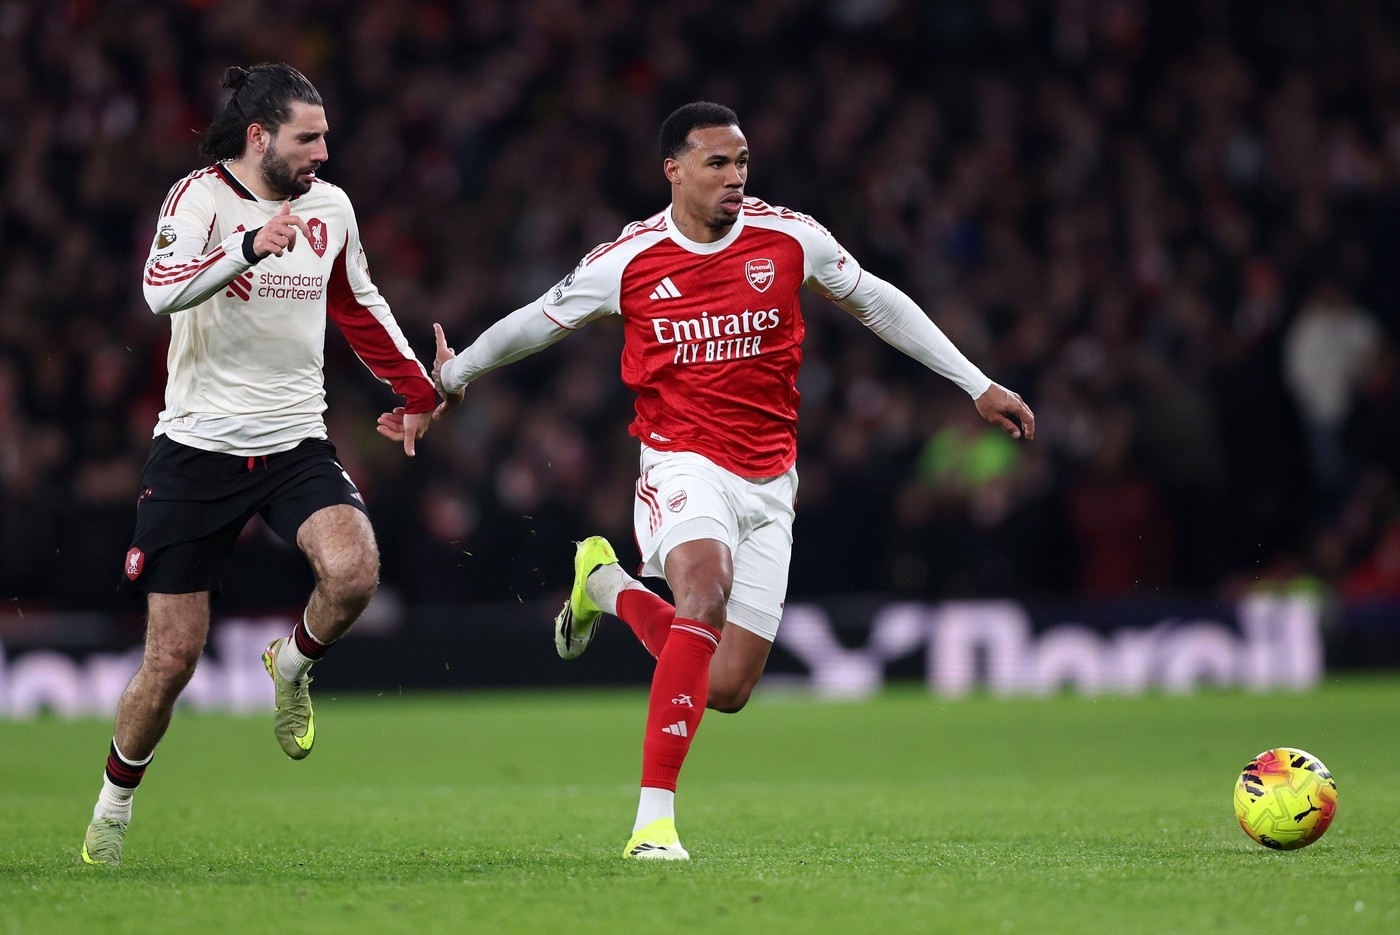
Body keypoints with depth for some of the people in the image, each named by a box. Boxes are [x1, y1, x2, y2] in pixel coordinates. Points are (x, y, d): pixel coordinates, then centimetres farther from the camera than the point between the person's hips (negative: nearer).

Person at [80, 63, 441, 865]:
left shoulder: (331, 206, 7)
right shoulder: (200, 197, -9)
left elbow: (360, 306, 25)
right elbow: (162, 290, -28)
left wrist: (418, 390, 26)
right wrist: (248, 246, -43)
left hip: (297, 444, 3)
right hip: (198, 448, -3)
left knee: (354, 572, -27)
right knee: (172, 657, -3)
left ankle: (293, 667, 7)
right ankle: (114, 806, 22)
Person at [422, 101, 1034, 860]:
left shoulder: (789, 239, -1)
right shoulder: (626, 262, -6)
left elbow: (879, 305, 12)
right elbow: (538, 322, 12)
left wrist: (978, 385, 11)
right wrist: (454, 374, 24)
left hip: (768, 480, 3)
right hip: (682, 463, -3)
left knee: (725, 690, -1)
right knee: (705, 587, -35)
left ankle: (609, 585, 29)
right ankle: (654, 817, -33)